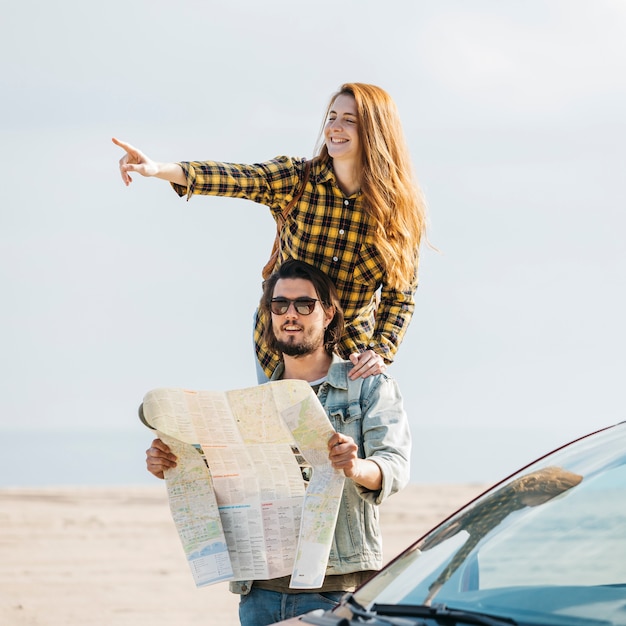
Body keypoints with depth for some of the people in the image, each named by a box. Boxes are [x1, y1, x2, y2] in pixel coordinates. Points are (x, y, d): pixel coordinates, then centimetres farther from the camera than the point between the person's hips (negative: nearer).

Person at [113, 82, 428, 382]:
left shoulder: (401, 209, -11)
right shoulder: (296, 179, -12)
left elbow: (401, 295, -9)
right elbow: (235, 178, -28)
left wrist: (381, 352, -25)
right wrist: (158, 169, -44)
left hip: (352, 353, -1)